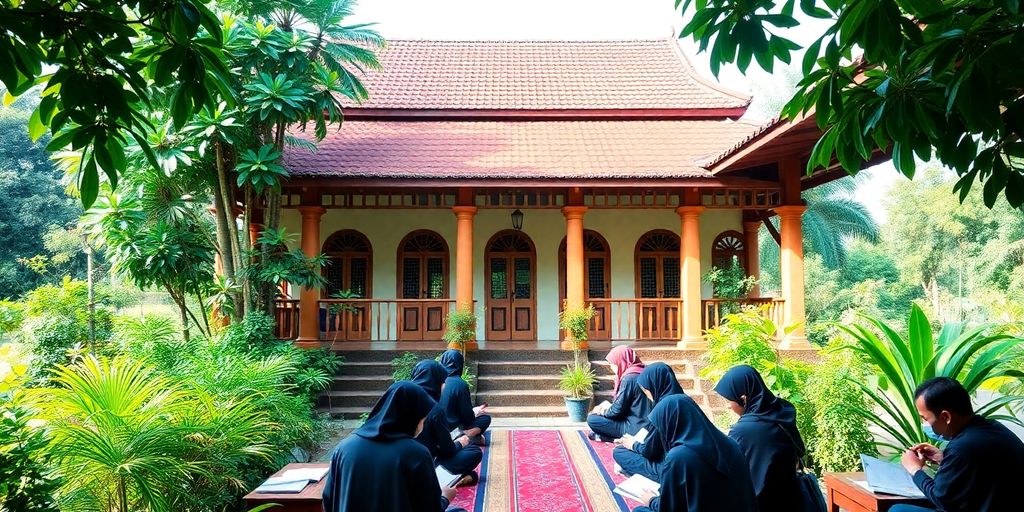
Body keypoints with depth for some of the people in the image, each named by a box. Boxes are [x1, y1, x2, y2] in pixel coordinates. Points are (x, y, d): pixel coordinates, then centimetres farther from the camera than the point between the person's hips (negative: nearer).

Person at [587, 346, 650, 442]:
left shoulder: (629, 378, -22)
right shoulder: (640, 373, 6)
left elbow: (618, 409, -17)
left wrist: (602, 411, 1)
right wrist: (609, 406, 12)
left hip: (634, 428, -9)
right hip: (643, 424, 9)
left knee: (591, 420, -4)